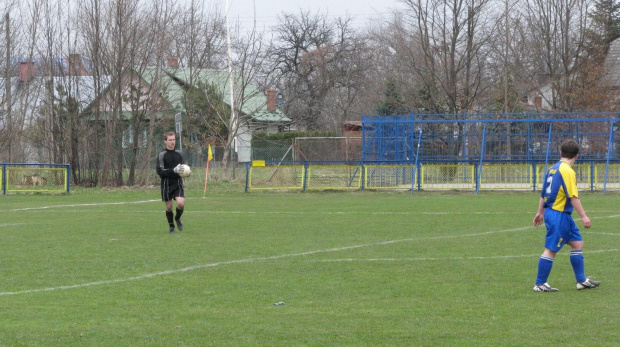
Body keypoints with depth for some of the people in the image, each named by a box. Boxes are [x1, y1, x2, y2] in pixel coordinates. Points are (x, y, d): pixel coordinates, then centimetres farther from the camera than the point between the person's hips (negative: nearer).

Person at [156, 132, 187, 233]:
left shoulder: (179, 154, 9)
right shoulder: (162, 155, -4)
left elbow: (184, 167, 21)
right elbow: (160, 171, -12)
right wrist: (173, 170, -24)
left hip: (178, 183, 2)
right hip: (166, 184, -2)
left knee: (181, 203, -16)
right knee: (169, 207, 3)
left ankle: (177, 218, 14)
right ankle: (171, 227, 21)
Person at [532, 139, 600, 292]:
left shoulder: (553, 169, 12)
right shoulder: (567, 171, -16)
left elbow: (544, 194, 19)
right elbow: (573, 196, -20)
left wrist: (540, 212, 28)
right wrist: (584, 216, -17)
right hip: (559, 215, -10)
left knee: (577, 243, 13)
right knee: (551, 250, -4)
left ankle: (582, 280, 17)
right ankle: (540, 284, 1)